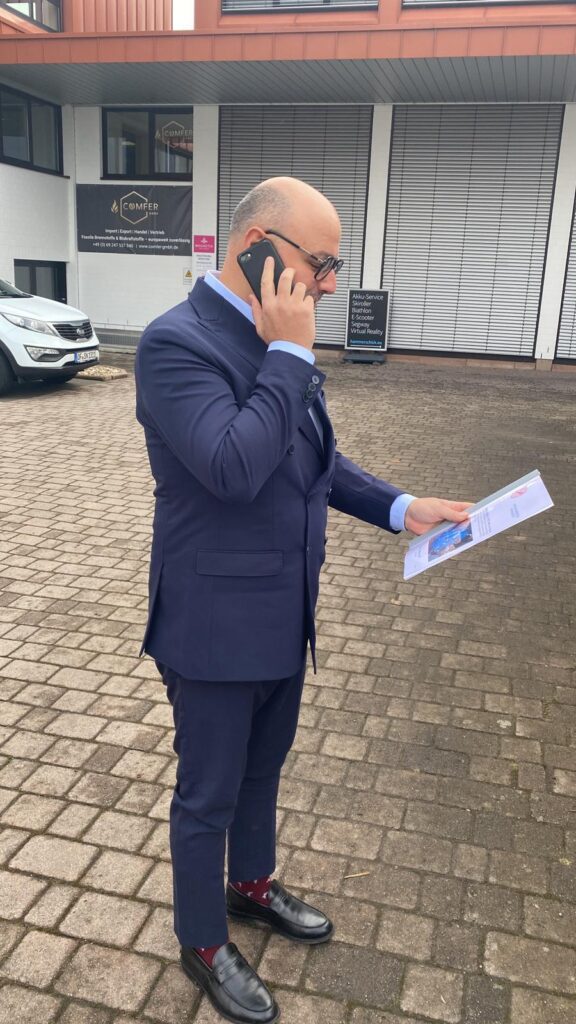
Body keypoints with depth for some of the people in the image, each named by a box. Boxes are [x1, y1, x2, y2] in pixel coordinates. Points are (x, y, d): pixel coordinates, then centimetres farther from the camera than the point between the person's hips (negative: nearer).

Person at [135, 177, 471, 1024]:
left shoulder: (275, 342, 3)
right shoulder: (176, 342, -21)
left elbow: (318, 458, 12)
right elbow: (235, 469, -33)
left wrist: (400, 507, 1)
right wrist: (290, 351, -25)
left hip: (284, 613, 8)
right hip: (217, 624, -8)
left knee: (263, 767, 27)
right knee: (209, 794, 13)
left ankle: (252, 886, 52)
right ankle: (203, 945, 38)